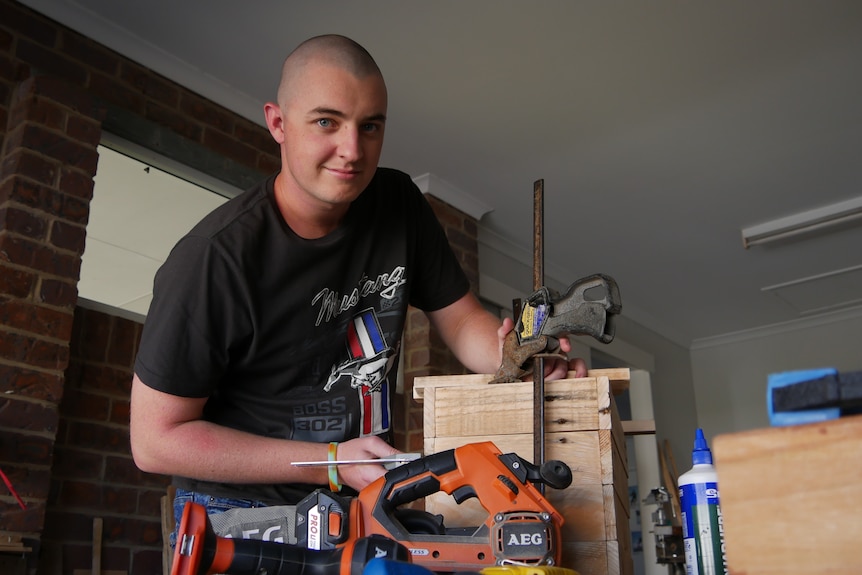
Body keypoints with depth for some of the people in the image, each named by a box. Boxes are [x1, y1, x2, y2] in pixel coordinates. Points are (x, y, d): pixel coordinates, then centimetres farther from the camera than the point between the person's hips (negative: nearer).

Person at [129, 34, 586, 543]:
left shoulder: (399, 204, -5)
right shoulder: (213, 259, -22)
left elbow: (461, 319, 2)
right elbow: (156, 439, -18)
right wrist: (332, 463, -22)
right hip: (243, 508, -4)